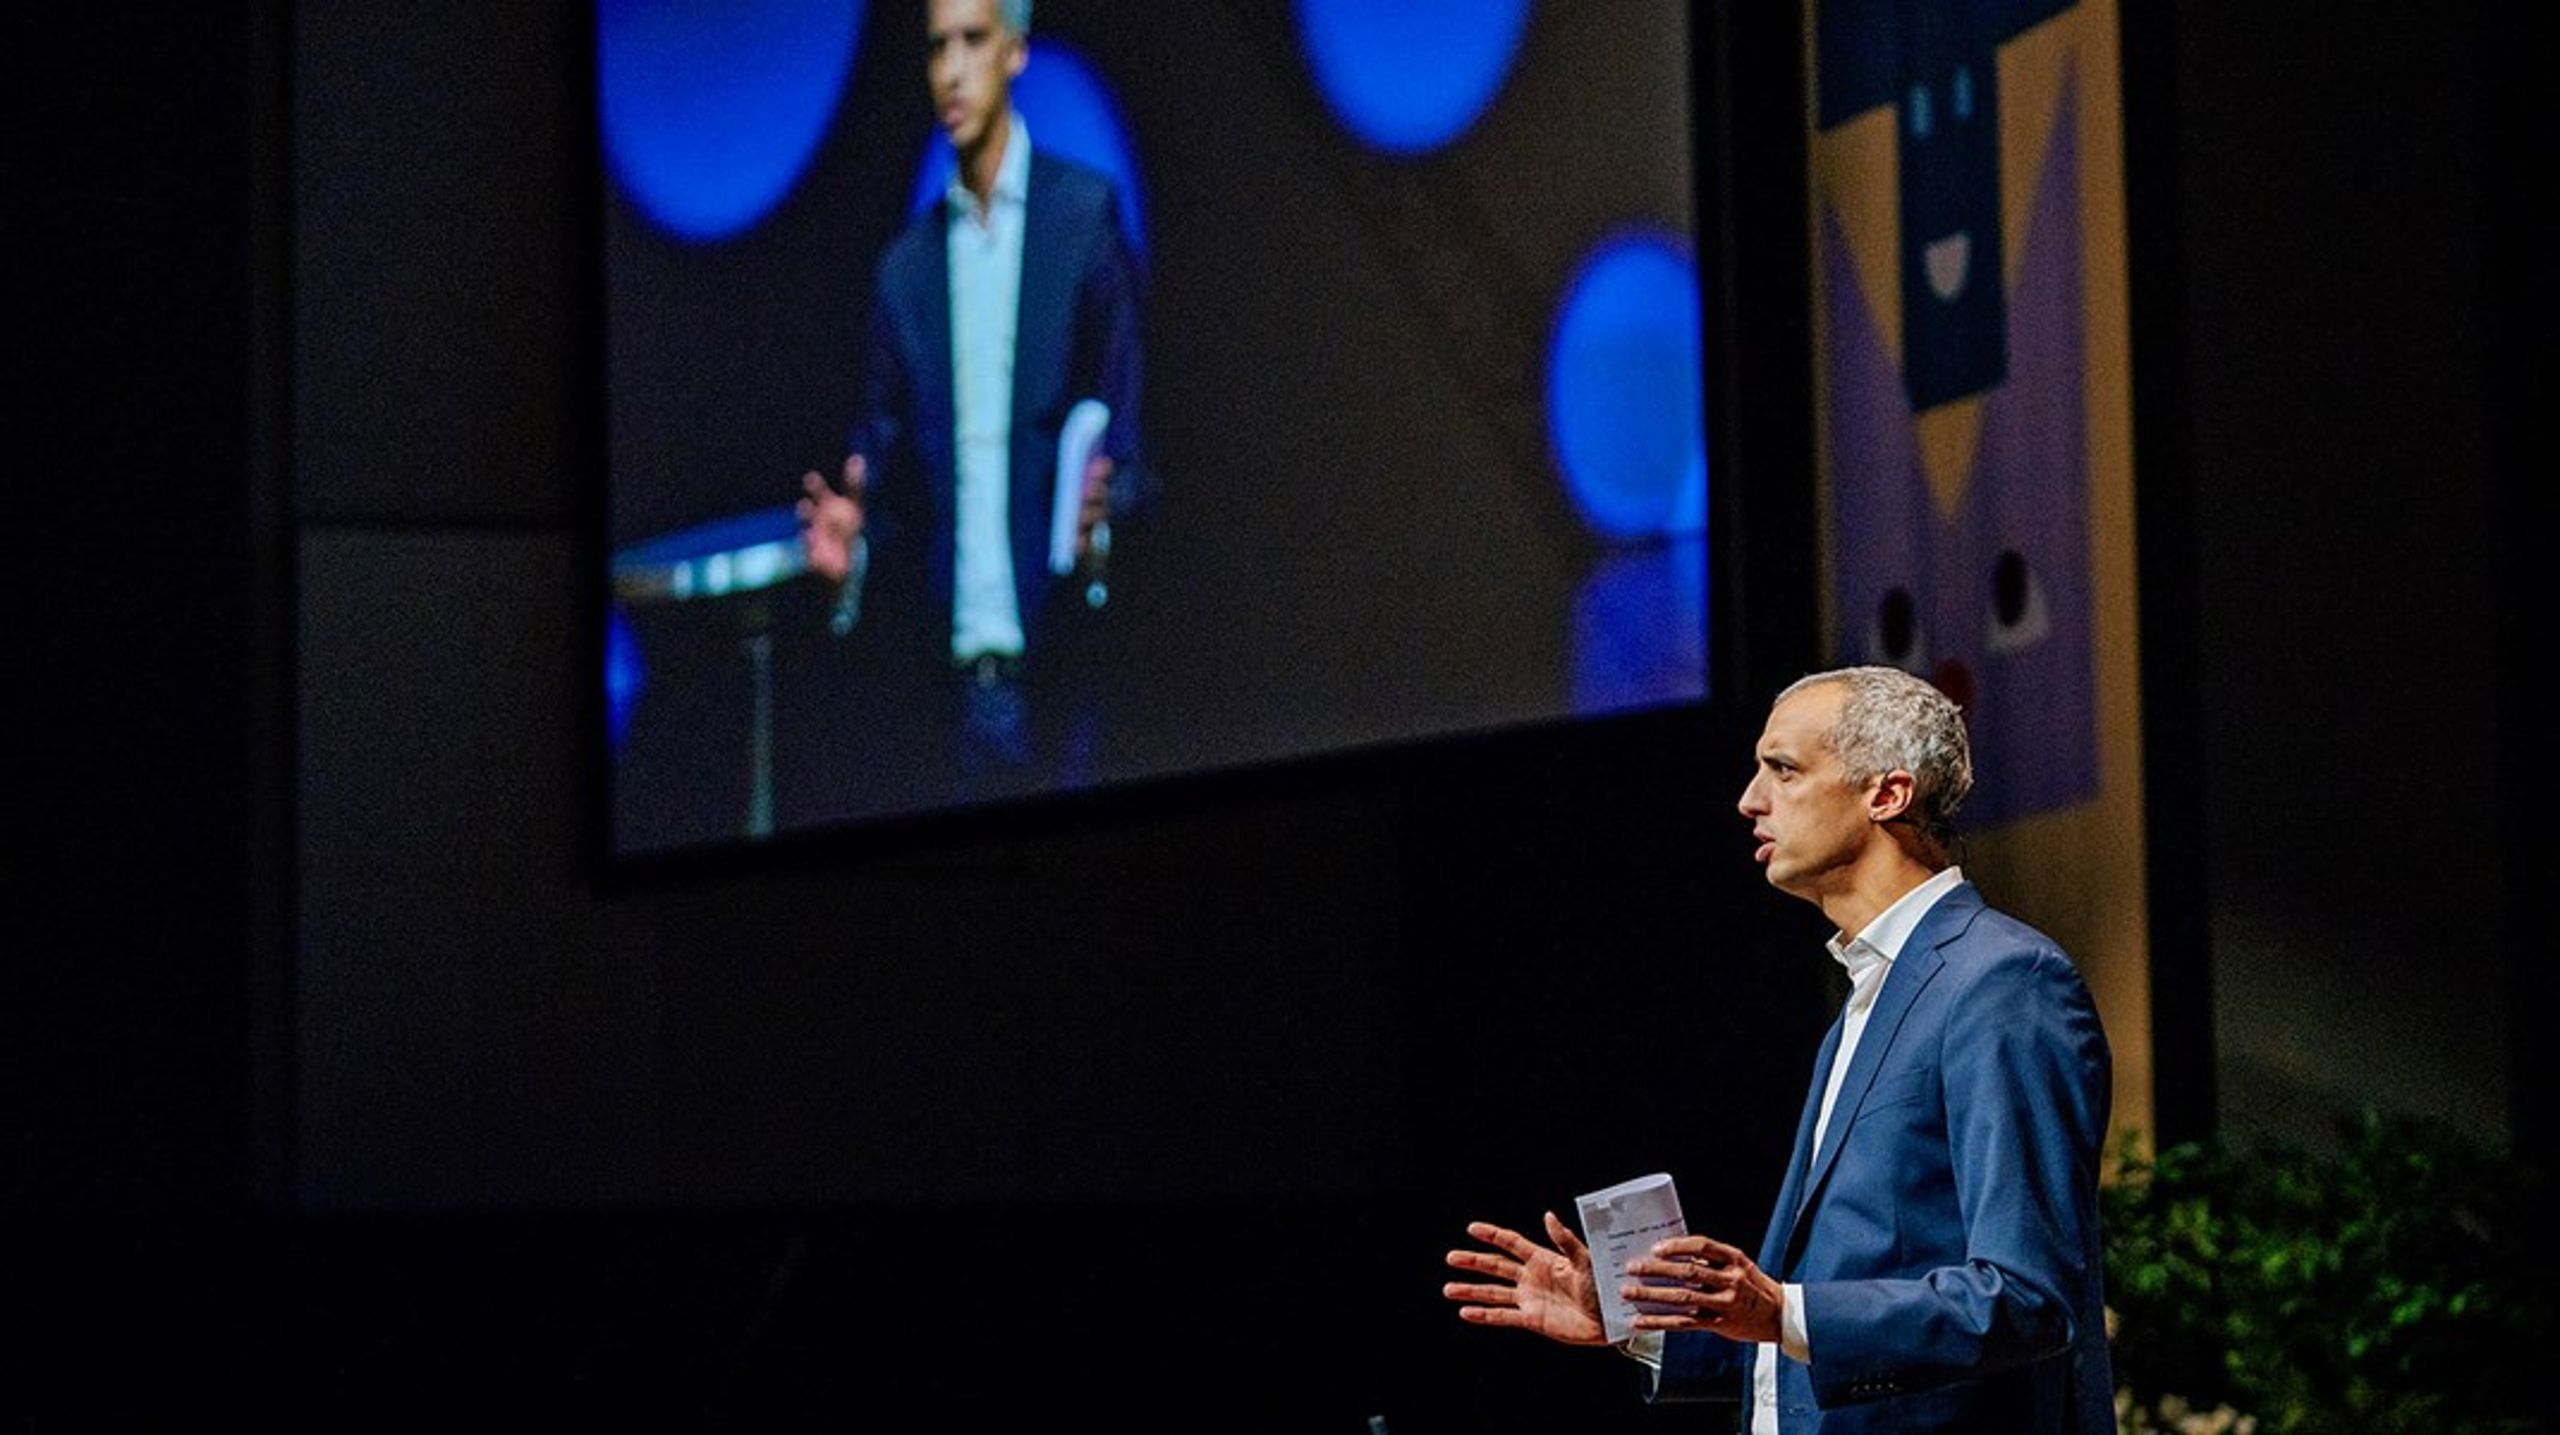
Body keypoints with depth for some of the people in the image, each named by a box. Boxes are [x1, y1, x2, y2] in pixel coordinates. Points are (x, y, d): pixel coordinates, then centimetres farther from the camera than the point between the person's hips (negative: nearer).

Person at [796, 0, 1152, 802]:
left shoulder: (1087, 216, 2)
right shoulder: (905, 268, 12)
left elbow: (1128, 431, 1)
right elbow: (888, 464, 13)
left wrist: (1105, 505, -19)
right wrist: (852, 535, -8)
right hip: (958, 676, 3)